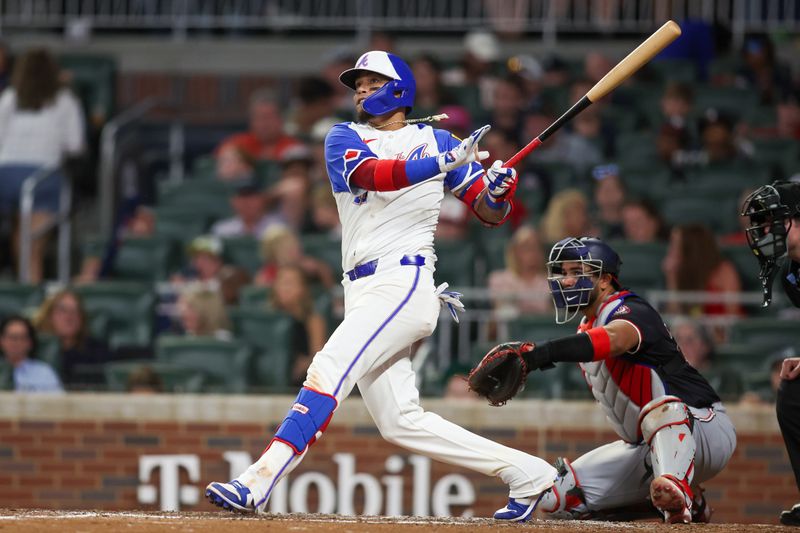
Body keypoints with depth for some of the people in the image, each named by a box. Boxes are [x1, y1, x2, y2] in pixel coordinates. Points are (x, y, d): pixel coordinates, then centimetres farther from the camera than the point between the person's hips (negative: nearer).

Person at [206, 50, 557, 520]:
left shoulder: (436, 141, 10)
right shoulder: (345, 138, 15)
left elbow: (491, 213, 11)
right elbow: (369, 173, -10)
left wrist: (499, 187, -14)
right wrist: (442, 163, -24)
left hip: (404, 283, -5)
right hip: (363, 293, 5)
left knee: (329, 370, -23)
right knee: (402, 423, 3)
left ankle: (259, 482, -32)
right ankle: (526, 472, 11)